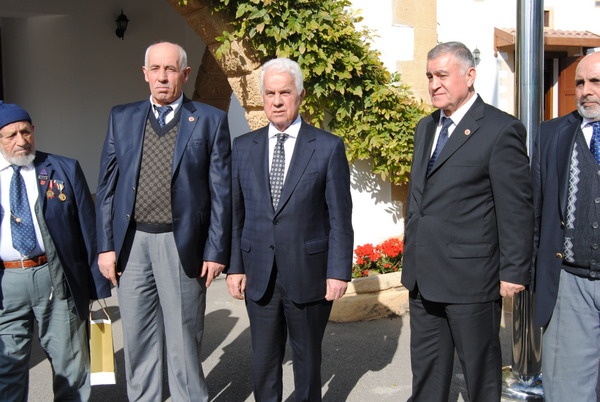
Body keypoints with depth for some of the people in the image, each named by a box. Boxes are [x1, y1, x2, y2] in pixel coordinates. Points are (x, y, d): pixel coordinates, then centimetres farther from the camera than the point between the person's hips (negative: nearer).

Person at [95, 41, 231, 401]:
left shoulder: (210, 120, 0)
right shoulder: (122, 118, 9)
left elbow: (221, 192, -2)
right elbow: (107, 186, 9)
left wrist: (216, 251, -6)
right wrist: (106, 245, 3)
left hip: (182, 245, -3)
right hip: (132, 243, 3)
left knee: (184, 340, 7)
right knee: (138, 340, 13)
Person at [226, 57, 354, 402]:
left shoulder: (328, 147, -4)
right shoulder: (244, 147, 6)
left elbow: (340, 217, -5)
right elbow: (237, 213, 7)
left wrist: (338, 271, -9)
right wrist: (235, 266, 3)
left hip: (309, 274, -2)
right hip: (259, 276, 3)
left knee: (308, 360, 14)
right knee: (264, 361, 13)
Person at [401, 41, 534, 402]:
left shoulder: (502, 130, -11)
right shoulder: (425, 128, 13)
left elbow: (516, 208, -12)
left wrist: (514, 272, -13)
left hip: (470, 275, -7)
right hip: (423, 275, 7)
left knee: (481, 368, 11)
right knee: (426, 370, 17)